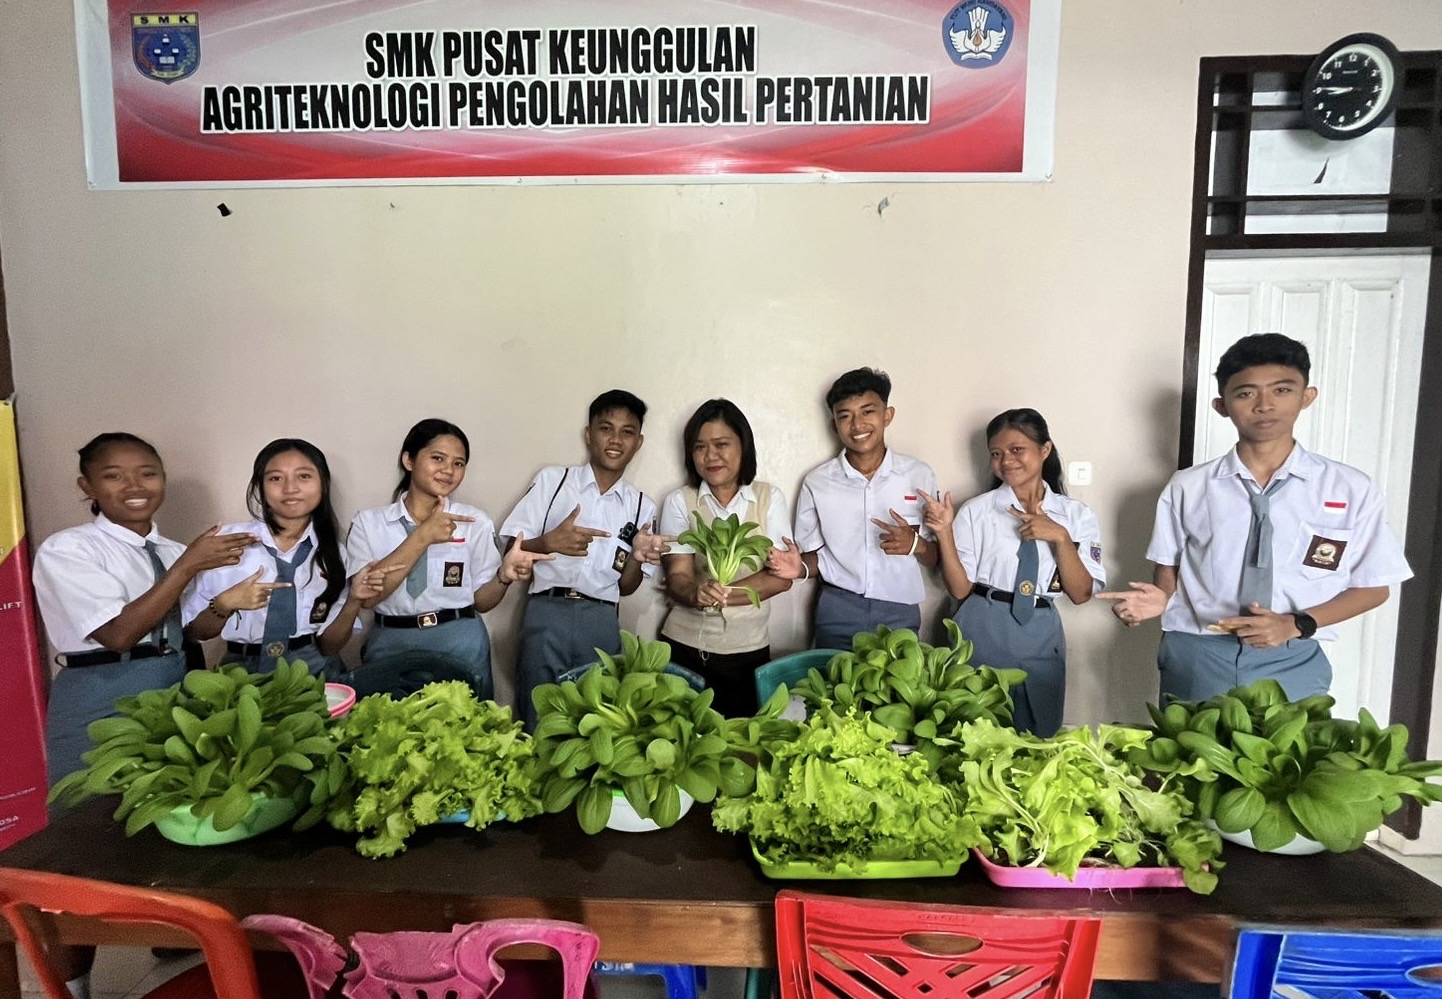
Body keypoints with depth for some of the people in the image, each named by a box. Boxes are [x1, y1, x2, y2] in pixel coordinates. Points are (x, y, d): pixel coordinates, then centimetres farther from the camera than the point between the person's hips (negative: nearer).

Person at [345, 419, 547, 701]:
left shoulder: (475, 522, 4)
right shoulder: (368, 522, 4)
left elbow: (480, 601, 6)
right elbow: (367, 595, -9)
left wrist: (504, 576, -15)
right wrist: (422, 537, -15)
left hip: (459, 642, 0)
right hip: (391, 643, 0)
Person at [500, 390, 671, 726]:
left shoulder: (642, 507, 10)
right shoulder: (552, 479, 5)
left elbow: (625, 587, 12)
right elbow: (512, 549, 4)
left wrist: (637, 557, -8)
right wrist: (549, 542, -15)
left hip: (601, 625, 2)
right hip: (547, 615, -2)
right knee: (537, 722, 2)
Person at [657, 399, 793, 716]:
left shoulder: (769, 497, 1)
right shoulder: (679, 502, -1)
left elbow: (780, 577, -6)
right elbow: (678, 577, -9)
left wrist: (721, 593, -16)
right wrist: (695, 593, -30)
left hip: (749, 650, 1)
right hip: (687, 648, -1)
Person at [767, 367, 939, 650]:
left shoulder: (920, 475, -2)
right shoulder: (817, 482, -1)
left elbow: (936, 558, 4)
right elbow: (814, 555, 7)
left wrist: (915, 544, -17)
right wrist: (800, 568, -15)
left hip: (900, 614, 0)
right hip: (838, 614, 0)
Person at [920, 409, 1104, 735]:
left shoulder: (1076, 515, 2)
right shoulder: (976, 511, -3)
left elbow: (1081, 594, -3)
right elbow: (960, 588, -3)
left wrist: (1060, 537, -16)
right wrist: (944, 533, -16)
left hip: (1040, 639, 2)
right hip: (982, 635, -1)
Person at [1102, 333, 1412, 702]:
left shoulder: (1351, 489, -2)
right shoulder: (1187, 488, -1)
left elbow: (1373, 587, 5)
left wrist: (1296, 624, -10)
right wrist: (1161, 598, -15)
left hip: (1291, 665, 0)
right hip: (1195, 660, 0)